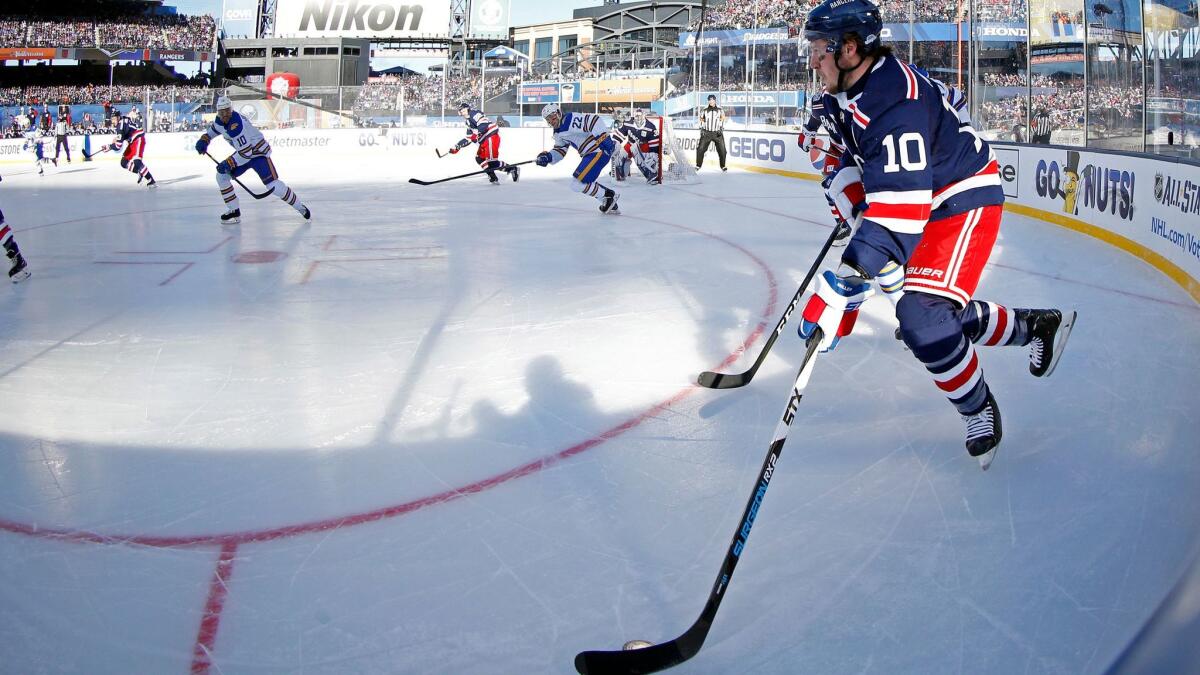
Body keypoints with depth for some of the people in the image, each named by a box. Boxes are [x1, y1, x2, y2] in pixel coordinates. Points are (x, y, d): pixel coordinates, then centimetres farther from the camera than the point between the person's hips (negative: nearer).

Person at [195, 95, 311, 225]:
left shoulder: (236, 125, -31)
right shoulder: (220, 121, -4)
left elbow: (245, 152, -31)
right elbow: (211, 130, 22)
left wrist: (228, 163, -27)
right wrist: (204, 140, 3)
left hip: (259, 152, -9)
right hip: (244, 153, 9)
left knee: (273, 186, -20)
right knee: (221, 175, 1)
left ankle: (301, 208, -3)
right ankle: (234, 212, 9)